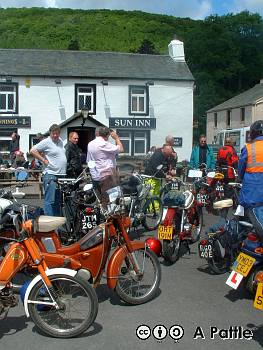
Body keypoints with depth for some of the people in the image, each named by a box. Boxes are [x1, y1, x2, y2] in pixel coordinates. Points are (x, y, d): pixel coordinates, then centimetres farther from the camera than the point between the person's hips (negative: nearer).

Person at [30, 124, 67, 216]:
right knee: (50, 201, -9)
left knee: (58, 201, 14)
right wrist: (44, 160, -14)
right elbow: (32, 151, -13)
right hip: (51, 175, -8)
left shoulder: (60, 141, 15)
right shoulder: (46, 142, -9)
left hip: (61, 175, 8)